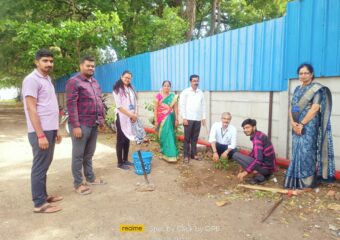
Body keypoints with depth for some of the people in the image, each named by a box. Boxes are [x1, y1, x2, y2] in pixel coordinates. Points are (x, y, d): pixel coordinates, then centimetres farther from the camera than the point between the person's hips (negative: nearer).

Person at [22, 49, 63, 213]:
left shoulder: (47, 79, 16)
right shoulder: (32, 80, -11)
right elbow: (32, 109, -17)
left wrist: (56, 130, 19)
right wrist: (41, 135, -21)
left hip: (50, 130, 9)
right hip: (41, 132, -9)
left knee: (45, 165, 16)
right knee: (40, 167, -1)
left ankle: (43, 196, 28)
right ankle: (39, 204, 9)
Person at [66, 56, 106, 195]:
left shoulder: (95, 82, 15)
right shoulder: (74, 82, -10)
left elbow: (100, 102, 21)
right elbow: (71, 105, -17)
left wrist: (102, 119, 17)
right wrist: (76, 126, -21)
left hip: (94, 124, 8)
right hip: (81, 125, -7)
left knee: (89, 154, 17)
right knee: (78, 155, 2)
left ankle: (90, 177, 30)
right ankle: (78, 183, 12)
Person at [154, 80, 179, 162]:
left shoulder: (173, 96, 3)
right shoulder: (158, 96, -1)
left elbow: (175, 108, 4)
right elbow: (156, 109, -2)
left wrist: (176, 119, -1)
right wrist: (156, 120, -6)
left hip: (170, 119, 0)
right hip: (161, 119, 0)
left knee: (169, 135, -2)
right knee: (163, 136, 6)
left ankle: (170, 155, 6)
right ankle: (165, 153, 19)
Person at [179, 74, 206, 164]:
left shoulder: (201, 93, 13)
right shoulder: (185, 92, 0)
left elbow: (203, 105, 15)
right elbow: (182, 105, -5)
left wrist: (203, 117, 10)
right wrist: (184, 118, -11)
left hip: (198, 119, 4)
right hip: (188, 118, -4)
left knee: (195, 138, 11)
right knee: (187, 138, 2)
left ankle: (194, 154, 22)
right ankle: (186, 156, 11)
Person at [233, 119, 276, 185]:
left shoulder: (257, 138, -19)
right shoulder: (258, 135, 11)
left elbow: (258, 159, -27)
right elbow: (254, 153, 22)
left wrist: (246, 171, -25)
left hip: (265, 168, -9)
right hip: (270, 167, 10)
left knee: (236, 155, -13)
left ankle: (259, 175, -10)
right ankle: (265, 174, 13)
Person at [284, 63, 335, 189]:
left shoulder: (317, 88, -4)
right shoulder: (298, 89, 15)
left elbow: (315, 108, -14)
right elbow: (291, 107, 9)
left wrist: (302, 124, -17)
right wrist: (292, 122, -7)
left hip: (309, 125, -6)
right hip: (296, 126, 6)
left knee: (306, 152, -5)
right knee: (296, 152, 9)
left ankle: (307, 181, 6)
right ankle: (296, 180, 19)